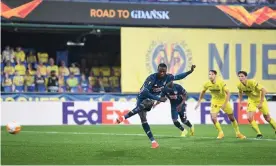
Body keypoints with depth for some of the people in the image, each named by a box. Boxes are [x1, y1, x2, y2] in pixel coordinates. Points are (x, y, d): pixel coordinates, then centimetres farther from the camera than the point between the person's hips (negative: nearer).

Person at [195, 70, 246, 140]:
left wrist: (225, 104, -29)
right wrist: (199, 102, 8)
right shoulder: (207, 84, -14)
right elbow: (202, 92, 5)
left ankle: (238, 133, 26)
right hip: (215, 102, 2)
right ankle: (221, 133, 3)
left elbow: (228, 93, -23)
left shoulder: (221, 83, -25)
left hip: (224, 101, -2)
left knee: (232, 118, 7)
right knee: (213, 118, -17)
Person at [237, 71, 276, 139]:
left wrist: (261, 103, -27)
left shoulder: (252, 82, -31)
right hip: (251, 101, 4)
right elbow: (240, 93, 10)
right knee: (249, 118, -14)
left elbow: (263, 90, -28)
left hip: (260, 100, -4)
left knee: (267, 118, 2)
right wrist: (240, 103, 2)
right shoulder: (239, 85, -14)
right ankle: (259, 134, -2)